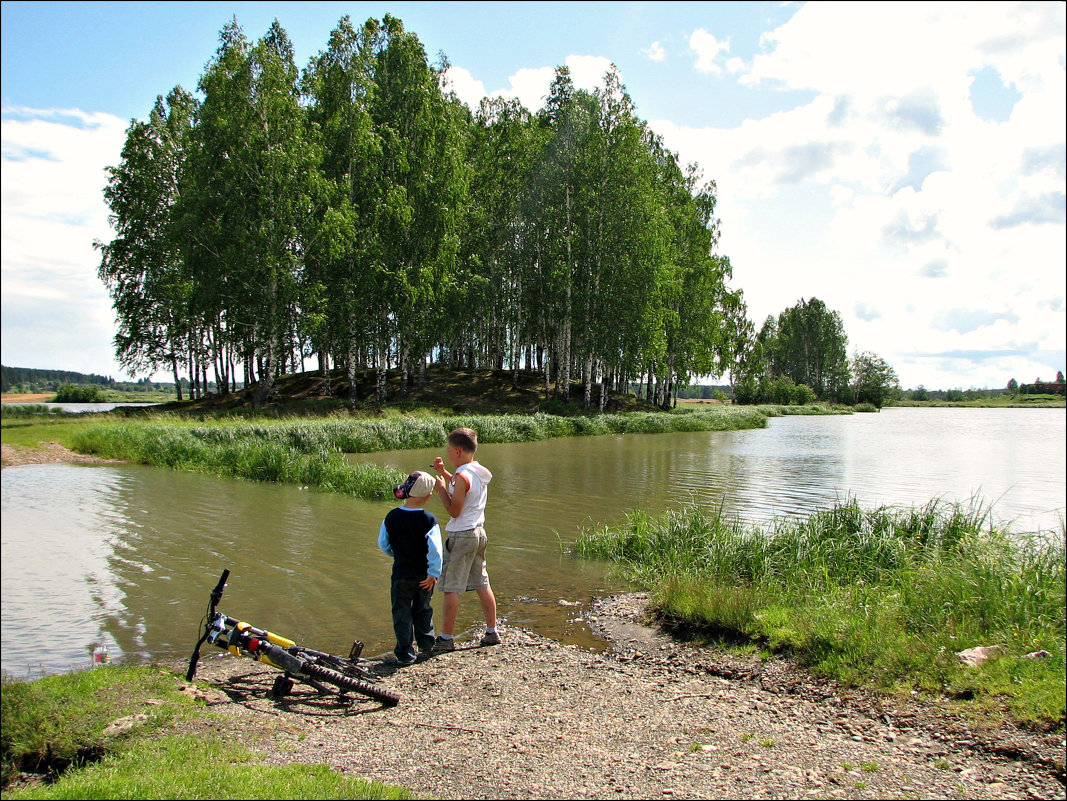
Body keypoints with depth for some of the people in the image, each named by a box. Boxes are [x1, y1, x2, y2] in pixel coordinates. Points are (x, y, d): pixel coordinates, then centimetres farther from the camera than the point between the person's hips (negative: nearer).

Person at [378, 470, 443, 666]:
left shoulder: (392, 517, -7)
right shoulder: (428, 520, -15)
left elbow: (383, 544, 4)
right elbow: (435, 549, -20)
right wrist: (433, 574, -12)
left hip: (401, 574, 0)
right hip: (424, 575, 0)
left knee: (402, 613, 8)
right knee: (423, 609, 21)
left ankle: (405, 653, 9)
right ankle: (426, 643, 32)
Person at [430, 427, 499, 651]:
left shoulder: (462, 476, -18)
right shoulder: (478, 472, 8)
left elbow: (454, 511, -18)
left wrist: (441, 489, -8)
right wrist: (443, 472, 19)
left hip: (461, 536, -9)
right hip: (478, 532, 9)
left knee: (451, 588, -2)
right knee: (482, 585, 14)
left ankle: (447, 638, 2)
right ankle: (492, 632, 21)